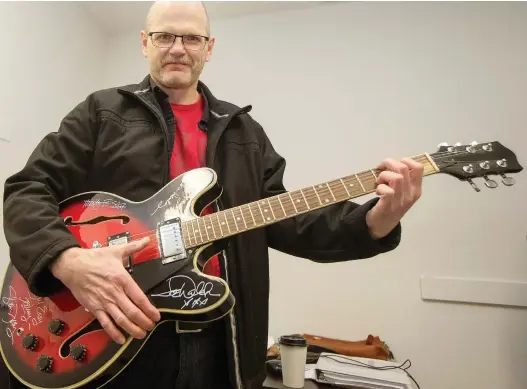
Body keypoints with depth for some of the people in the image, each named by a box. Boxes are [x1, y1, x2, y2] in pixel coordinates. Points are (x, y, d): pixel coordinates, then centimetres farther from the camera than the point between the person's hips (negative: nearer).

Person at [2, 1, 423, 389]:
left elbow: (281, 219, 4)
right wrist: (68, 259, -23)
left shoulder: (244, 130, 9)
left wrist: (374, 221, -12)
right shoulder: (102, 111, 2)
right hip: (113, 333, -2)